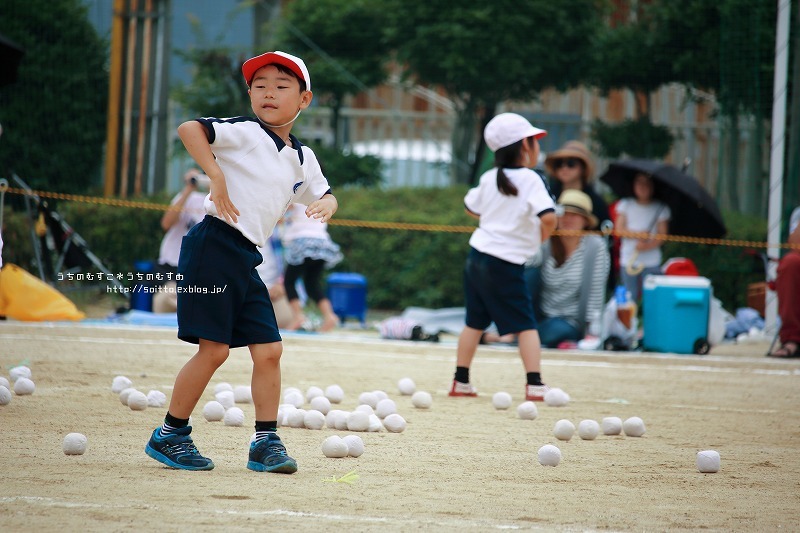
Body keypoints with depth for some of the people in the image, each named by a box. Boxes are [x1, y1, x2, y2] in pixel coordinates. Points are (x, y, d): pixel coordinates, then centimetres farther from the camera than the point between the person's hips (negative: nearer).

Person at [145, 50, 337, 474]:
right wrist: (215, 176, -24)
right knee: (214, 348, -9)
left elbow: (322, 194, 27)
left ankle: (265, 442, 10)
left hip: (247, 259, 7)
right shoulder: (244, 133, -7)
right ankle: (169, 435, 3)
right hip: (213, 246, -7)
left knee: (269, 349, 3)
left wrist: (326, 204, 3)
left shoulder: (303, 158, 15)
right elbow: (188, 129, -19)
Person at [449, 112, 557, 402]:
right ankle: (535, 385, -8)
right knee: (525, 324, 0)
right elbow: (548, 217, -24)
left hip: (477, 256, 6)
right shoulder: (530, 179, -12)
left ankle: (460, 381, 19)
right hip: (506, 264, -6)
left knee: (475, 321, 15)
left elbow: (471, 207, 25)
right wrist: (541, 237, -4)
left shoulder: (489, 179, 8)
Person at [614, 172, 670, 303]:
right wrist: (637, 234, -16)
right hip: (628, 261, 1)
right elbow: (619, 229, 1)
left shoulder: (660, 208, 3)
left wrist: (648, 245, -22)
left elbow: (662, 235, -3)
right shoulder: (625, 205, 8)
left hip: (651, 262, -1)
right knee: (630, 298, 2)